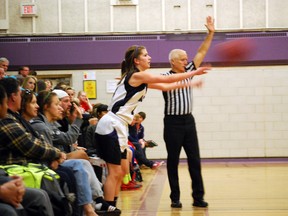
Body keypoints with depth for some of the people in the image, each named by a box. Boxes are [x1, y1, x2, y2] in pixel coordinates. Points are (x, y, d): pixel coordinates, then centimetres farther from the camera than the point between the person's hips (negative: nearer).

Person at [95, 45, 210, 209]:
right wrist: (195, 72, -3)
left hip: (119, 128, 10)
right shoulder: (137, 75, -12)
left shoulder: (141, 79, 16)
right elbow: (168, 79, -11)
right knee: (115, 173, -7)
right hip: (111, 126, -10)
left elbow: (164, 87, 22)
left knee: (121, 172, 12)